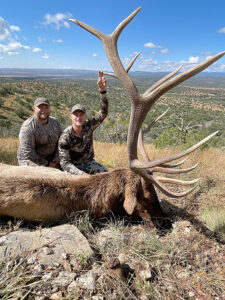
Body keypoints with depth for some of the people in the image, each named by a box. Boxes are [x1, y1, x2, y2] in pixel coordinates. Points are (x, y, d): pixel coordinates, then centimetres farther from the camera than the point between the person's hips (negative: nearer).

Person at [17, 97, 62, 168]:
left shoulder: (55, 122, 3)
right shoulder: (27, 127, -16)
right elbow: (28, 153, -18)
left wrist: (57, 158, -3)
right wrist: (47, 165, -15)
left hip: (51, 159, 5)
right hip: (31, 160, -5)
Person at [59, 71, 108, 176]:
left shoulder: (88, 126, -13)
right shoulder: (65, 137, -24)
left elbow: (103, 113, -25)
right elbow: (64, 163, -25)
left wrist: (102, 90, -37)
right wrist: (82, 174, -39)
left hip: (89, 162, 3)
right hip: (73, 166, -3)